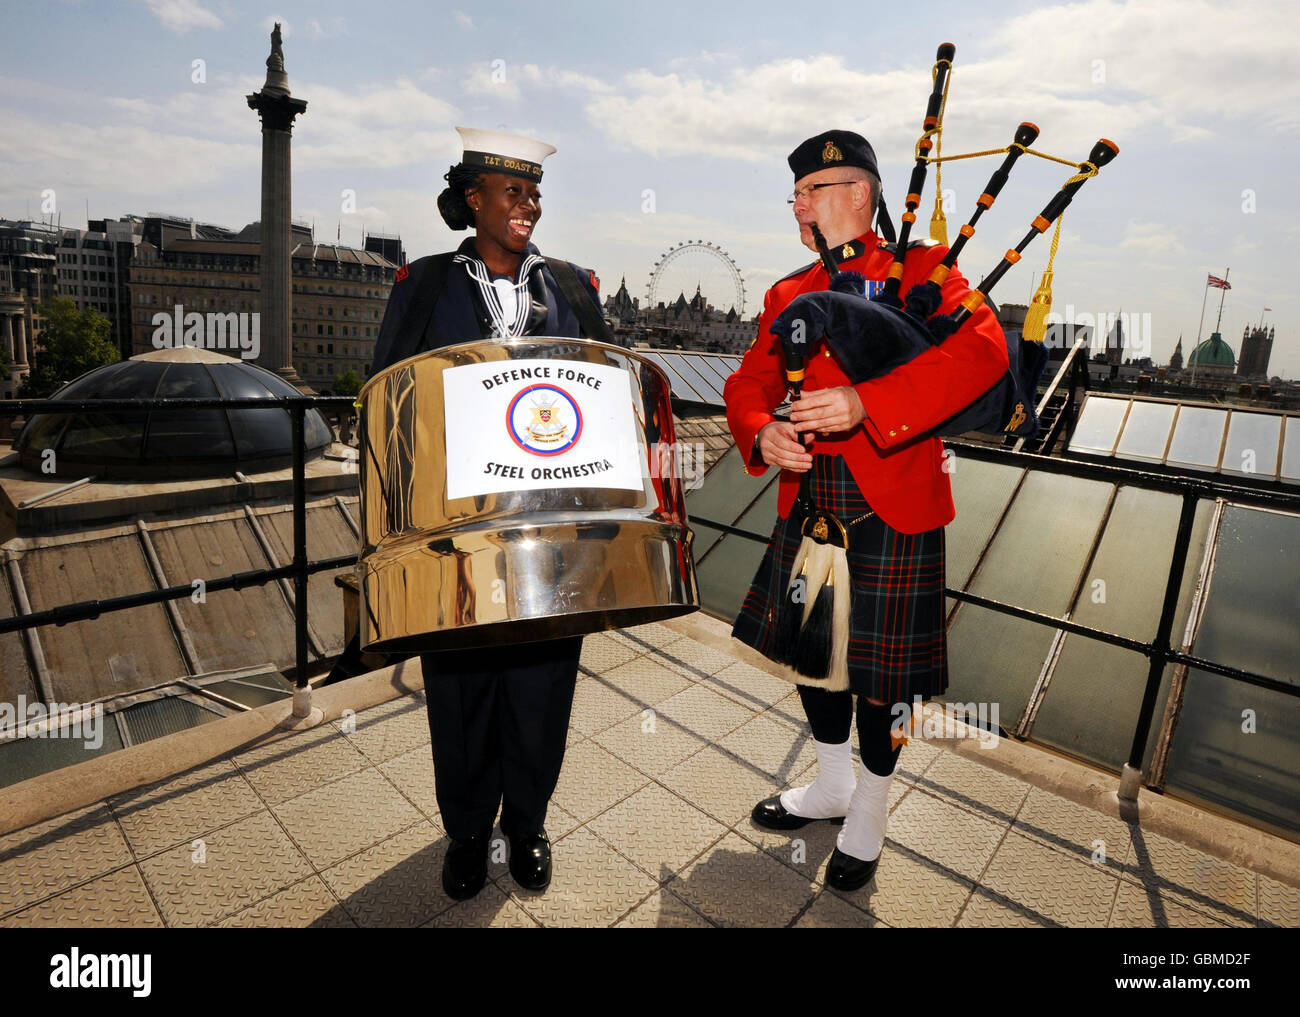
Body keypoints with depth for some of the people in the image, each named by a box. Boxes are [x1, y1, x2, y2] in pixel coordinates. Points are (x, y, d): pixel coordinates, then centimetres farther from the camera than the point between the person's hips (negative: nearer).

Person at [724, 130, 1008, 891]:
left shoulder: (922, 267, -2)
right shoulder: (787, 295, 14)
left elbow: (982, 351, -19)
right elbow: (750, 383, 8)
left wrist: (864, 403, -30)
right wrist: (763, 433, -15)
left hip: (892, 507, -5)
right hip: (809, 504, 6)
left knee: (882, 666, 6)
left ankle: (870, 812, 33)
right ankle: (834, 785, 42)